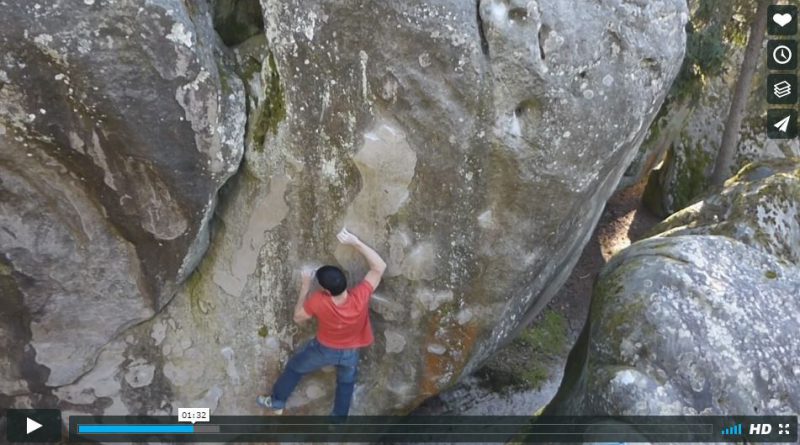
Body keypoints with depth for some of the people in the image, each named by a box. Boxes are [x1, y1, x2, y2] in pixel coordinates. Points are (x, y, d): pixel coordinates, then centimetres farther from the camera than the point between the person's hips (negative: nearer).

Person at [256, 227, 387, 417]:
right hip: (350, 353, 1)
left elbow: (298, 317, -16)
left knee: (294, 368, 28)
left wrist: (304, 287, -15)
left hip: (323, 349, -1)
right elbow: (380, 266, -27)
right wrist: (356, 242, -33)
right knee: (346, 384, 31)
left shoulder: (318, 302, -39)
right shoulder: (360, 297, -38)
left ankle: (277, 403, 47)